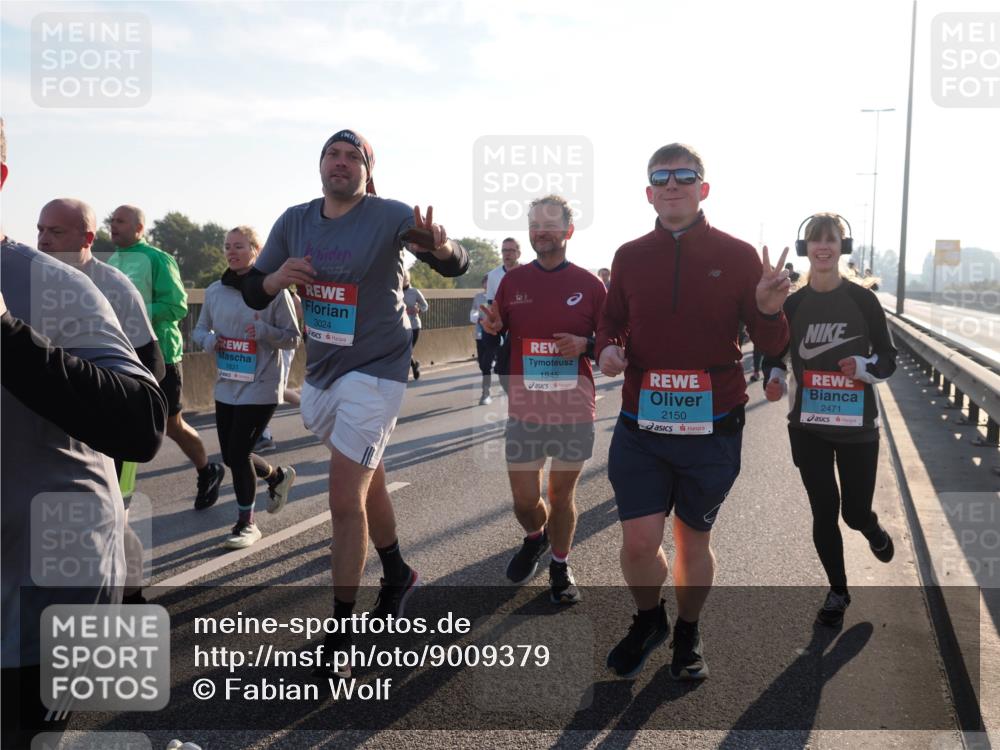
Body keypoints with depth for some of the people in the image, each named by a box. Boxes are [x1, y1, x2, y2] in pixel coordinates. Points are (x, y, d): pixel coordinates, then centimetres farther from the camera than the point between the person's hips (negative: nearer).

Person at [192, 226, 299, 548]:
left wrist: (264, 332, -24)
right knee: (232, 456, 13)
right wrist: (209, 339, -7)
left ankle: (246, 523, 14)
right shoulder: (215, 290, 5)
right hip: (226, 386, 6)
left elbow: (293, 338, -6)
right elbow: (200, 329, 16)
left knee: (238, 453, -6)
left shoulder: (274, 290, -9)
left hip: (260, 387, -6)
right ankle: (279, 476, 43)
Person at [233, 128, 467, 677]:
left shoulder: (388, 216, -13)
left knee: (346, 501, -8)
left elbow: (456, 265, -20)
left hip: (374, 373, -6)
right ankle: (398, 574, 45)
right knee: (366, 480, 21)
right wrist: (276, 278, -19)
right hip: (321, 374, 6)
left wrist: (440, 246, -44)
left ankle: (341, 632, 8)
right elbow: (252, 293, 4)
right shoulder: (295, 221, 1)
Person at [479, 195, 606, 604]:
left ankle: (560, 567, 31)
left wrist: (584, 344, -16)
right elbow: (496, 338, 12)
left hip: (574, 410, -1)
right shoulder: (512, 281, 4)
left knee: (561, 495, 8)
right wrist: (491, 327, -10)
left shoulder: (590, 284, -1)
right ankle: (535, 538, 39)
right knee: (525, 498, 4)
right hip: (524, 409, 1)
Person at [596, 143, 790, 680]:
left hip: (712, 429, -1)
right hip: (640, 427, 1)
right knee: (639, 543, -3)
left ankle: (687, 634, 39)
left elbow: (771, 347, 0)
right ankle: (648, 620, 30)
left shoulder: (738, 256, -2)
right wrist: (607, 348, -5)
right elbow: (612, 321, 17)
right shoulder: (630, 256, 4)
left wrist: (768, 311, -22)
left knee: (694, 541, 13)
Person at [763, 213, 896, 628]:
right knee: (824, 512, 6)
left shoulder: (863, 300, -5)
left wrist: (863, 365, -22)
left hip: (857, 426, -1)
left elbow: (888, 359, 0)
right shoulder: (792, 304, 0)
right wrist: (773, 378, -11)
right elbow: (775, 354, 11)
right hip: (808, 427, 2)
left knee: (855, 512, 5)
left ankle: (874, 530, 44)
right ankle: (837, 591, 26)